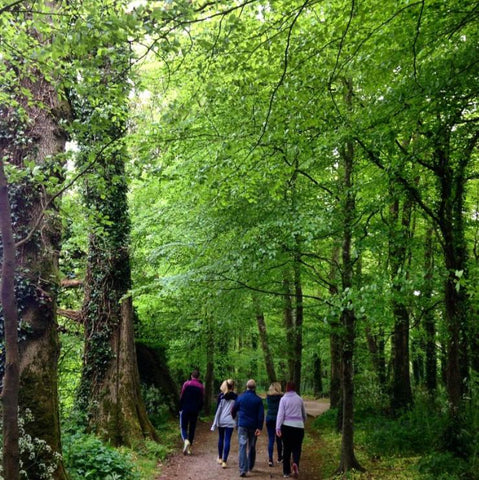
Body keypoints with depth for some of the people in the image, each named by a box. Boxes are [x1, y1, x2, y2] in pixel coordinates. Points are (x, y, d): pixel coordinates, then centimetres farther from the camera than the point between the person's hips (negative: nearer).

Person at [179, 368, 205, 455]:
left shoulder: (186, 384, -5)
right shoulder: (201, 387, 3)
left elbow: (182, 397, -3)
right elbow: (202, 400, 6)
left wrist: (180, 408, 5)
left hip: (185, 409, -2)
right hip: (195, 411, 2)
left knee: (184, 427, 5)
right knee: (192, 429, 9)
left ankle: (186, 440, -23)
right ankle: (189, 448, 10)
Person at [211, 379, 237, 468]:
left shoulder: (221, 396, -3)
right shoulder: (235, 397, -1)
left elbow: (218, 410, -4)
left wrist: (214, 423, -1)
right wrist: (237, 422, 11)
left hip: (221, 421, 1)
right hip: (230, 421, -1)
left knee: (221, 438, 16)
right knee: (227, 440, 0)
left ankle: (220, 458, 28)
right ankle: (224, 461, -5)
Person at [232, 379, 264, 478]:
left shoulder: (240, 397, -1)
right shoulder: (258, 400, -2)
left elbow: (234, 410, 9)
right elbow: (261, 415, -6)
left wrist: (233, 418, 28)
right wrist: (259, 428, -6)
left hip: (242, 425, -1)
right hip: (253, 426, 1)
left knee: (243, 446, -4)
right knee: (252, 447, 16)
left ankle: (243, 469, -14)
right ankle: (250, 467, 29)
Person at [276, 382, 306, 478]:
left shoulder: (284, 399, 1)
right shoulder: (299, 399, 7)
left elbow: (280, 414, -6)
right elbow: (304, 414, 17)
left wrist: (278, 428, -8)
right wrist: (303, 422, 35)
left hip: (287, 426, -1)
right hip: (299, 426, 1)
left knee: (286, 448, 10)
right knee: (297, 447, 7)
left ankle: (286, 471, 14)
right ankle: (295, 463, -21)